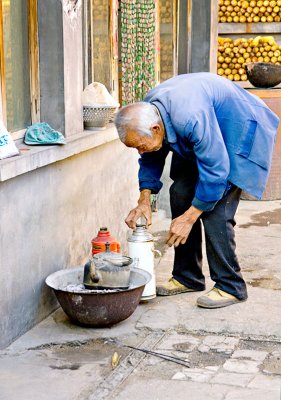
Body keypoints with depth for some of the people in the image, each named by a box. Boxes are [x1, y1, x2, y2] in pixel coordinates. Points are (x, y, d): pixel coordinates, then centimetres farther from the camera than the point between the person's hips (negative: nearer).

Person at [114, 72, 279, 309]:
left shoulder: (190, 119, -40)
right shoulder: (146, 113, -13)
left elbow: (215, 170, -33)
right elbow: (151, 159, 4)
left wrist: (189, 218, -27)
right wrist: (144, 200, -6)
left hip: (241, 133, -9)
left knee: (214, 210, -18)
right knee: (180, 194, 1)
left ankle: (230, 287, -7)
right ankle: (187, 277, 12)